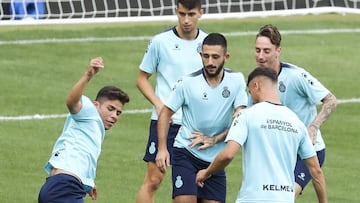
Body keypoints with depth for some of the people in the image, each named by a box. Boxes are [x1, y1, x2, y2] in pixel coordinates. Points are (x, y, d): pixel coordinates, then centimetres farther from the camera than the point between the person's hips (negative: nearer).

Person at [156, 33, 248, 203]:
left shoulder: (236, 80, -2)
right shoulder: (188, 82, -8)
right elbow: (166, 113, 0)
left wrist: (214, 139, -15)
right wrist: (162, 148, -9)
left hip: (215, 158, 3)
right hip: (185, 152, -3)